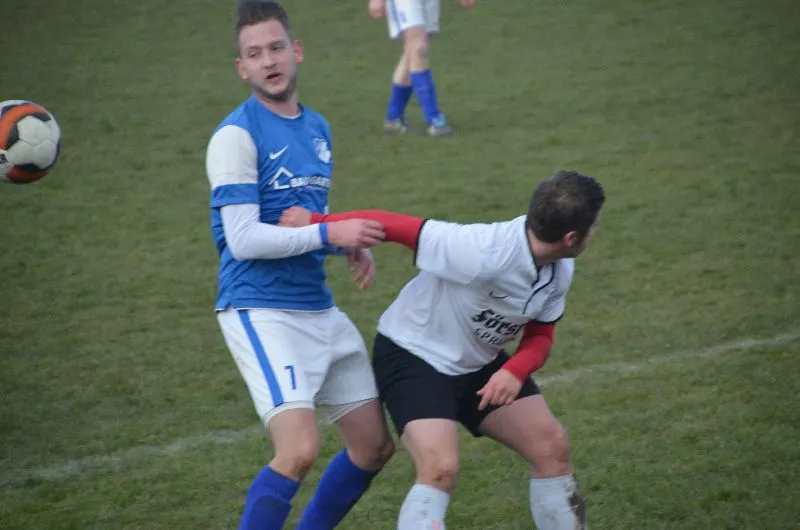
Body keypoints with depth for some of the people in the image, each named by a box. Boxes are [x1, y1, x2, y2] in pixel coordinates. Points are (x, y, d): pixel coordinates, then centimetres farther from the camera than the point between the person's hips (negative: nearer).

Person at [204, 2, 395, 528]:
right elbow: (243, 240, -18)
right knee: (300, 449, -22)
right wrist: (330, 233, -21)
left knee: (376, 445, 11)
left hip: (320, 308, 8)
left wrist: (354, 243, 4)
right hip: (261, 311, -8)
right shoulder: (237, 134, -11)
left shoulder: (318, 128, 13)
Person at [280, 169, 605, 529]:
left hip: (478, 364, 8)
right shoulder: (484, 253, -36)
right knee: (441, 468, -25)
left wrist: (514, 372, -22)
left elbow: (540, 336, 1)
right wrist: (315, 223, -21)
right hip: (413, 355, -8)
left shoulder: (560, 269, -11)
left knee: (553, 447, 3)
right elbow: (392, 225, -30)